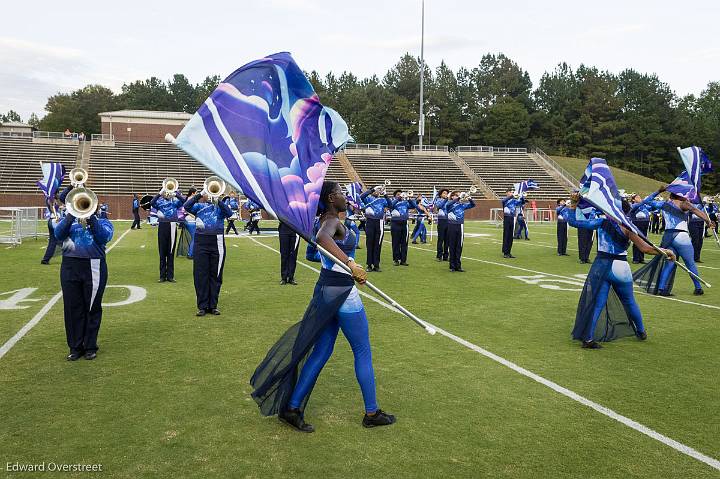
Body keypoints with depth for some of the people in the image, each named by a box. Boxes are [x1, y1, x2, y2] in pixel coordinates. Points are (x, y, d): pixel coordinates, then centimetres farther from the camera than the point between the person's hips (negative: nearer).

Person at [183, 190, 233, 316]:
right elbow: (186, 206, -9)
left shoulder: (220, 206, 9)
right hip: (201, 243, 0)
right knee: (201, 275, 0)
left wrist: (217, 200, -20)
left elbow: (229, 213, -12)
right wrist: (199, 194, -16)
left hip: (217, 243, 0)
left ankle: (213, 305, 14)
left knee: (215, 275, 5)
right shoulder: (199, 206, 10)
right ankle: (202, 306, 8)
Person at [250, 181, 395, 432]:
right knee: (363, 352, 5)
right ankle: (371, 413, 18)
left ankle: (292, 408, 16)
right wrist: (351, 263, -50)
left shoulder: (327, 219, 9)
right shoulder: (332, 221, -19)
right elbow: (321, 237, -42)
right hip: (341, 291, -9)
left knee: (321, 352, 13)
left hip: (326, 289, 9)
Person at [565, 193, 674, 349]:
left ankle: (588, 338, -5)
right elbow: (645, 249, -10)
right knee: (629, 301, 19)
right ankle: (641, 332, 37)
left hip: (601, 266, 1)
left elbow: (573, 221, 1)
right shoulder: (626, 228, -5)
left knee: (597, 303, 1)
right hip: (621, 268, -1)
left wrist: (573, 203, 7)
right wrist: (665, 252, 2)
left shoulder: (600, 223, 0)